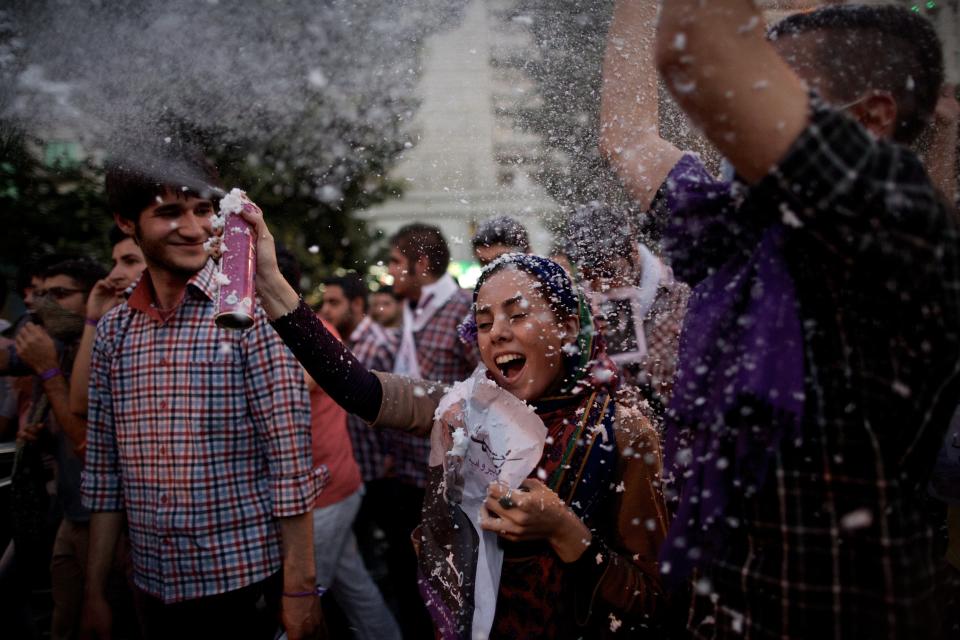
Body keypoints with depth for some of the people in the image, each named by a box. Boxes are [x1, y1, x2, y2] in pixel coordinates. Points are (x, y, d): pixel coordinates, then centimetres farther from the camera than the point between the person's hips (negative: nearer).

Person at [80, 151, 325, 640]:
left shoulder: (252, 312, -11)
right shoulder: (113, 330, 3)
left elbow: (291, 459, -13)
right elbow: (104, 472, 8)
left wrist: (300, 587, -14)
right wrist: (94, 591, 9)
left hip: (245, 581, -4)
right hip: (154, 587, 5)